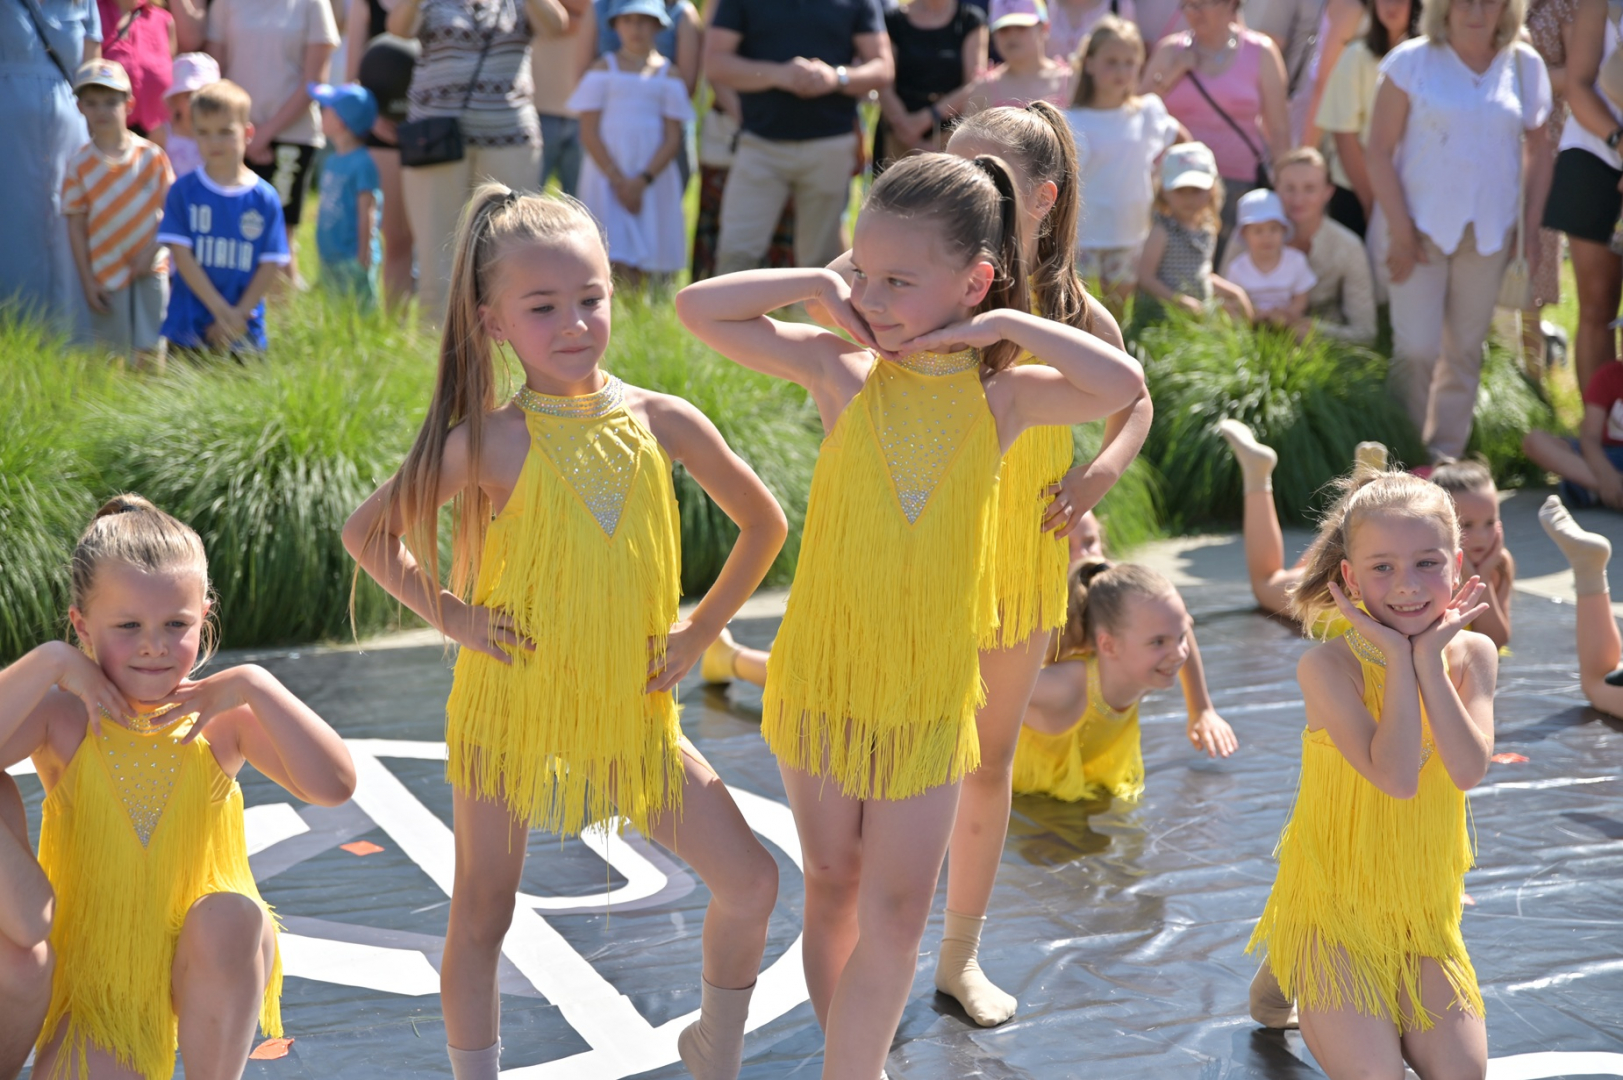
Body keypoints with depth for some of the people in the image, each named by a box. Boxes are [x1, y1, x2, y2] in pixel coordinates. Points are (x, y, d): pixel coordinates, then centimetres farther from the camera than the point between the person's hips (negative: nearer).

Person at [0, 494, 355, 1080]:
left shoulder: (220, 720, -9)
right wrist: (47, 663, -26)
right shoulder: (65, 720, -10)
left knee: (232, 918, -33)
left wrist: (257, 686, -24)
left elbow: (334, 786, -20)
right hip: (95, 976, -1)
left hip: (203, 968, 1)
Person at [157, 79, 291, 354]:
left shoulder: (265, 198, 0)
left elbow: (272, 263, -1)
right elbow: (181, 253, -6)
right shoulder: (183, 191, 0)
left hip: (244, 330, 0)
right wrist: (221, 310, -13)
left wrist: (239, 315, -10)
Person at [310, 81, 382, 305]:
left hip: (353, 261, -9)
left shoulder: (362, 163, -15)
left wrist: (363, 258, -17)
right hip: (329, 259, 9)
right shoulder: (331, 161, 12)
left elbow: (367, 212, -16)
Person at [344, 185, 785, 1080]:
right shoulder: (491, 442, -14)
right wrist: (448, 613, -10)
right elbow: (366, 532, -6)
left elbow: (764, 523, 7)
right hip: (510, 710, -3)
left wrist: (701, 629, 2)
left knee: (750, 881, 3)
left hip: (632, 712, 3)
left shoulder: (662, 421, -6)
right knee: (481, 917, 7)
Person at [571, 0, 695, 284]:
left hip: (653, 179, 1)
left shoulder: (668, 73, 7)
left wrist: (642, 180, -11)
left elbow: (673, 138, 2)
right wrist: (618, 179, -8)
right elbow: (589, 133, 0)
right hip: (606, 173, -1)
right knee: (620, 264, -13)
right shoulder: (604, 67, 5)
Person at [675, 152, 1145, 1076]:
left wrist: (1005, 325, -18)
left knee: (898, 908, -1)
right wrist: (820, 286, -12)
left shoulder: (999, 395, -6)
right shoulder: (843, 370, -7)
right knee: (834, 886, 13)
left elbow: (1124, 387, -21)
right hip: (825, 670, 0)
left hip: (931, 683, 0)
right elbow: (699, 308, -8)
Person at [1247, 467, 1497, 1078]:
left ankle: (1383, 1007, 20)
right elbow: (1397, 777, -27)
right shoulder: (1329, 665, -16)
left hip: (1425, 912, 4)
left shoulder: (1470, 654, -3)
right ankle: (1294, 979, 13)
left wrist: (1428, 658, -20)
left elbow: (1469, 770, -18)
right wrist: (1398, 659, -24)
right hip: (1334, 907, -4)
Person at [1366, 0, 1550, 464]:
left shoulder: (1524, 66, 4)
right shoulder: (1411, 61, -4)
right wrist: (1400, 229, -10)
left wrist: (1530, 223, 4)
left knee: (1466, 351, 7)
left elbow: (1540, 148, 12)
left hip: (1488, 233, 3)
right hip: (1422, 228, -3)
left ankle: (1446, 456, 16)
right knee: (1415, 351, -8)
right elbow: (1379, 151, -5)